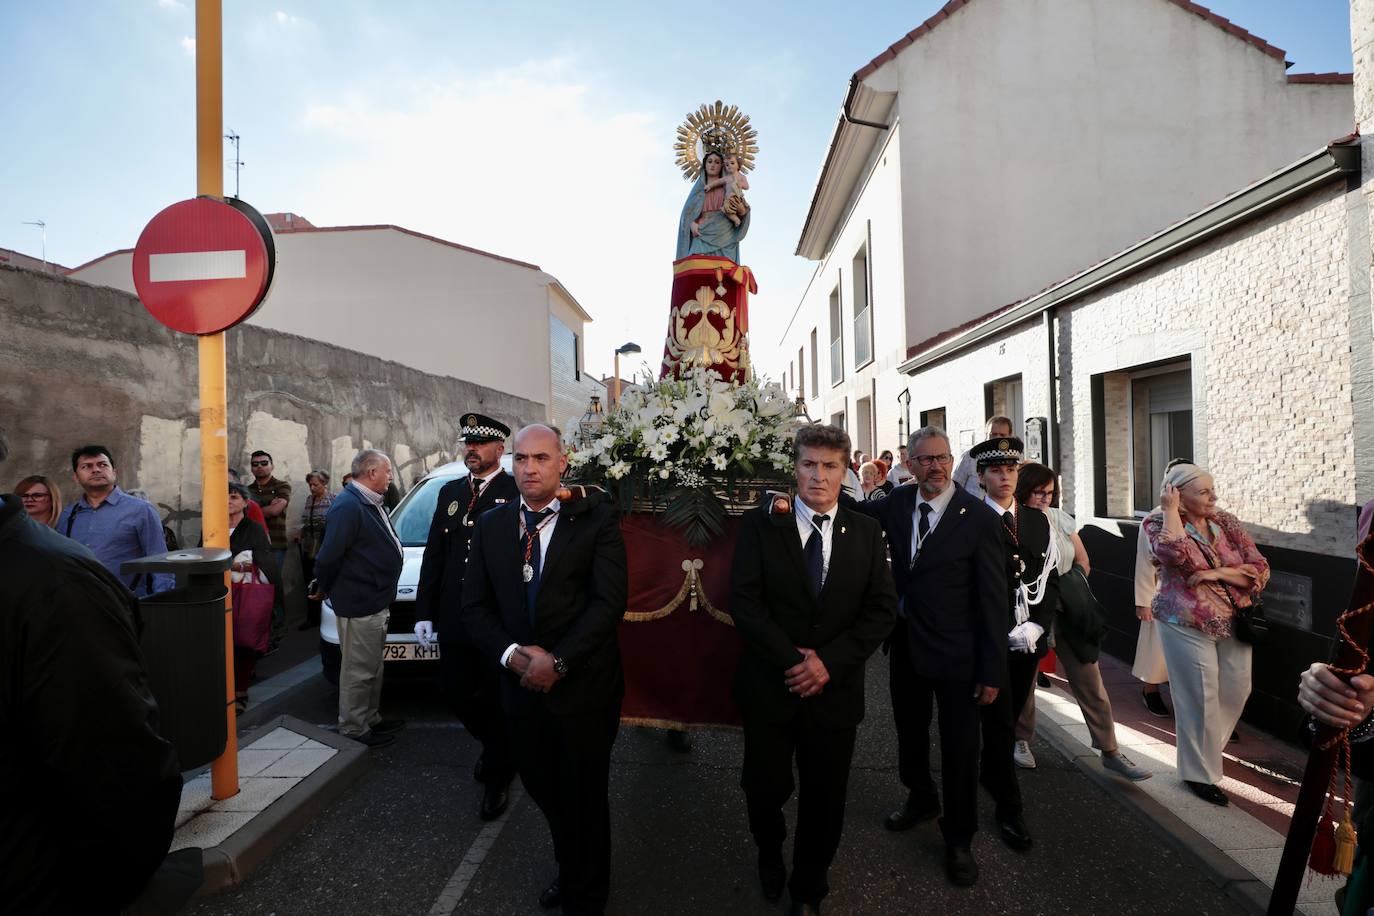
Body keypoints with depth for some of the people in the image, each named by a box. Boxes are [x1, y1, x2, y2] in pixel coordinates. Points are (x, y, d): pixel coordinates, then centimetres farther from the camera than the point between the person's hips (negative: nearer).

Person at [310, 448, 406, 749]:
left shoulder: (370, 504, 12)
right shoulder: (348, 505, -21)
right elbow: (329, 555, -22)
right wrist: (323, 588, -6)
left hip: (376, 603, 10)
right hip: (359, 604, -10)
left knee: (373, 667, 21)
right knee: (358, 670, 3)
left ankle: (370, 719, 35)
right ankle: (353, 730, 17)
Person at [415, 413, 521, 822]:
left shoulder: (517, 492, -9)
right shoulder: (450, 492, 10)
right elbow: (433, 554, 11)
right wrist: (424, 611, 6)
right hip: (454, 617, 6)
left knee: (498, 699, 7)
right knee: (456, 691, 15)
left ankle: (496, 778, 29)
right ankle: (497, 747, 43)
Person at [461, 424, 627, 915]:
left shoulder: (594, 519, -9)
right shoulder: (491, 525, 4)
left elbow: (609, 600, -16)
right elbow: (475, 606, 3)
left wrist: (558, 661, -21)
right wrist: (511, 653, -13)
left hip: (584, 687, -4)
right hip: (522, 687, 4)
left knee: (584, 799, 13)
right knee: (543, 790, 21)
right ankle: (569, 870, 49)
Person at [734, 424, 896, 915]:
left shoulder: (867, 532, 2)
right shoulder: (760, 524, -4)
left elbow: (882, 609, -2)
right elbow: (744, 601, -10)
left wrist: (830, 661, -13)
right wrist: (792, 658, -17)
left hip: (834, 688, 1)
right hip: (770, 685, -1)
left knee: (825, 796, 13)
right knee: (765, 789, 10)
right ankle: (770, 856, 45)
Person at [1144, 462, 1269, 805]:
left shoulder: (1226, 522, 2)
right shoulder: (1160, 522, -10)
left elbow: (1260, 570, -1)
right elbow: (1174, 553, -33)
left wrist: (1216, 574, -17)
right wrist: (1170, 510, -23)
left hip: (1233, 622, 5)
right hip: (1187, 625, -5)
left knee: (1236, 690, 14)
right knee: (1200, 698, 1)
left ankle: (1208, 747, 41)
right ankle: (1200, 773, 19)